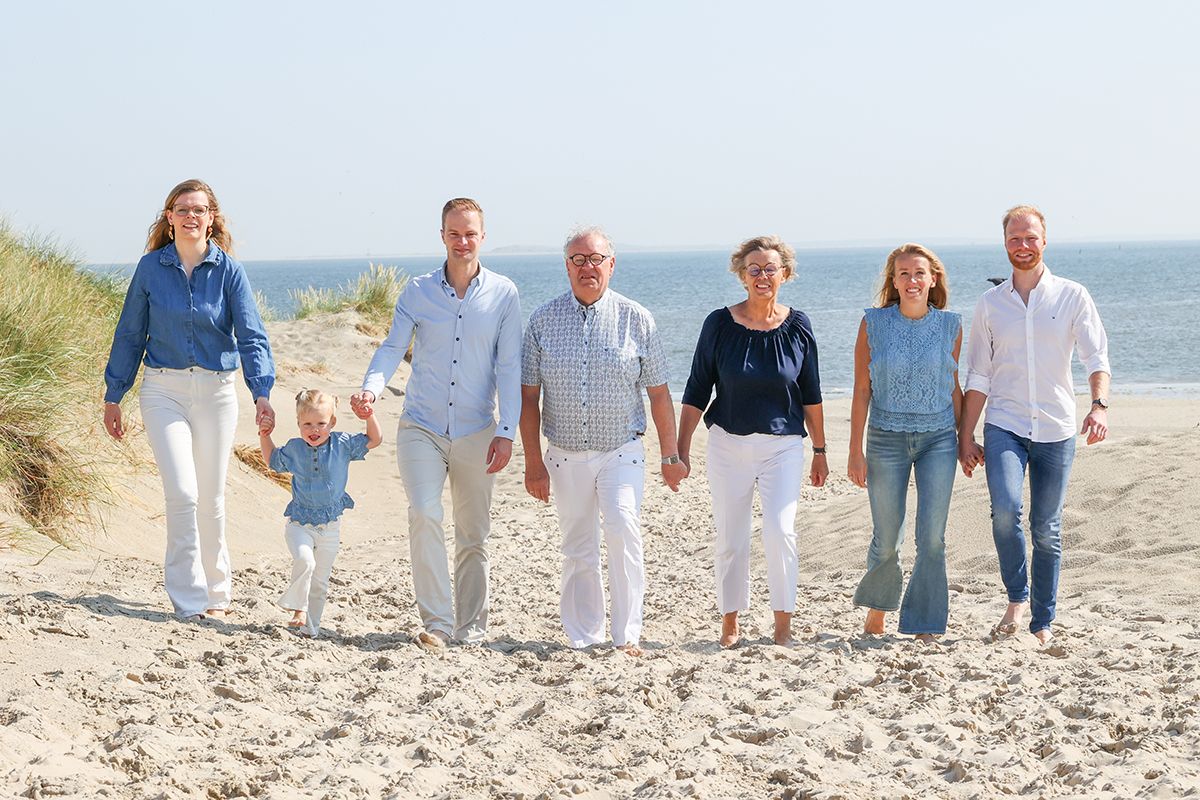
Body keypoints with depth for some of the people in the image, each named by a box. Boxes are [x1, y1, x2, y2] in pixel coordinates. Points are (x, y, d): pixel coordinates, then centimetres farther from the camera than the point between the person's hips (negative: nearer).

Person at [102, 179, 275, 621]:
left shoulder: (229, 270, -3)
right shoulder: (151, 267, 0)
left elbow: (251, 337, -9)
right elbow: (130, 335, 8)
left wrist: (262, 393, -23)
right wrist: (113, 397, 10)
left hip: (216, 391, 1)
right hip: (164, 389, -1)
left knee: (211, 497, 8)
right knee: (182, 492, -12)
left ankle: (216, 592, 24)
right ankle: (188, 599, -4)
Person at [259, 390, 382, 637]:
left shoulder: (342, 444, -3)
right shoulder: (294, 449, 0)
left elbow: (374, 440, 0)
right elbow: (273, 461, 20)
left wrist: (369, 415, -14)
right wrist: (264, 437, 7)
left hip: (330, 525, 1)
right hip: (299, 521, -1)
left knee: (320, 581, 8)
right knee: (304, 561, -29)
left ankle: (310, 626, 21)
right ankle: (298, 607, -13)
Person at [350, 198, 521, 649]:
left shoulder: (503, 294, 2)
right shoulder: (418, 291, 3)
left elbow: (509, 367, 1)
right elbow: (393, 348, 0)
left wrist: (506, 432, -5)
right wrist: (371, 389, -21)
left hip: (476, 432, 0)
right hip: (421, 427, 0)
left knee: (473, 534, 7)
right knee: (424, 516, -18)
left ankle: (470, 627, 20)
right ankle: (436, 622, -12)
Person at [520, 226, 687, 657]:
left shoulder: (636, 319, 1)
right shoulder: (543, 320, 2)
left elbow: (658, 394, 5)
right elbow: (528, 396, 5)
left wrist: (670, 456, 5)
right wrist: (533, 461, 1)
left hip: (621, 452, -2)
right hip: (565, 456, 2)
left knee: (622, 528, -22)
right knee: (578, 552, 7)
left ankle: (627, 637, -17)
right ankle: (584, 641, 17)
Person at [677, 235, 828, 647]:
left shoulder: (798, 326, 0)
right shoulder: (720, 324, -4)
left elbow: (810, 395, 7)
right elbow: (696, 392, 1)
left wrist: (820, 451, 9)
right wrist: (681, 449, -1)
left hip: (783, 445, 0)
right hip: (728, 444, 0)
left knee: (780, 531, -13)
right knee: (730, 539, 6)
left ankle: (783, 625, -2)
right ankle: (730, 624, 19)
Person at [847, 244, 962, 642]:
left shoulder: (950, 325, 2)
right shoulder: (873, 324, -1)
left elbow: (955, 388, 9)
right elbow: (862, 390, 0)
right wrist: (856, 451, -3)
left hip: (938, 440, 1)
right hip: (887, 440, -1)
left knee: (932, 537, -4)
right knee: (886, 538, 5)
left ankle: (924, 626, 7)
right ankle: (876, 611, 30)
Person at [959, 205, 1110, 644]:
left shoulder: (1072, 296, 3)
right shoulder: (990, 303, 7)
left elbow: (1096, 357, -5)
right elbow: (978, 377, 11)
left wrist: (1100, 404, -24)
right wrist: (966, 437, 7)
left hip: (1055, 429, 0)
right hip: (1004, 426, 0)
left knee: (1047, 528, 5)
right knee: (1005, 509, -22)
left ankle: (1043, 623, 16)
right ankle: (1017, 598, -4)